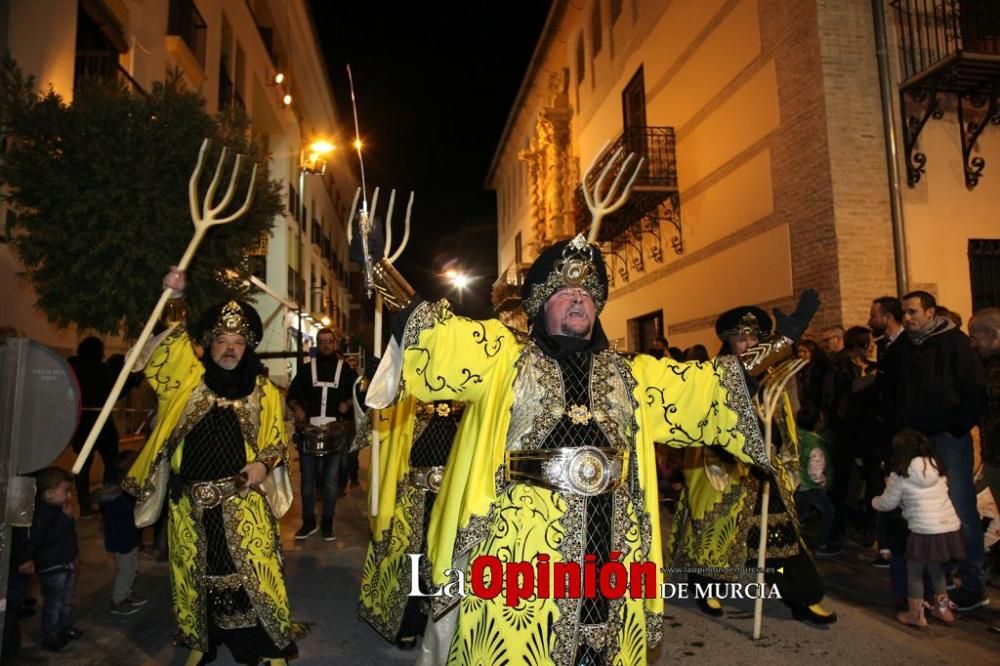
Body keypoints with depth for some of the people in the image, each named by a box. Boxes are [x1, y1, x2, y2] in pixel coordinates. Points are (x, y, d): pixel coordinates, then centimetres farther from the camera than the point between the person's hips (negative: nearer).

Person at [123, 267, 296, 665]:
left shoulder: (262, 390, 3)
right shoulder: (187, 379, 4)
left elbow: (277, 441, 7)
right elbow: (162, 343, -3)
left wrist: (263, 465, -11)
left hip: (242, 501, -1)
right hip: (191, 501, 2)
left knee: (253, 571, -2)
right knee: (196, 573, 14)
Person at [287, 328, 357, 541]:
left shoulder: (346, 370, 6)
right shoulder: (307, 369, 8)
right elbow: (292, 394, 10)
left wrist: (348, 403, -9)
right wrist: (297, 408, -9)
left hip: (335, 431, -1)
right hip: (309, 431, 1)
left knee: (330, 481, 5)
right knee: (307, 480, 6)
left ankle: (327, 524, 16)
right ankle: (308, 522, 19)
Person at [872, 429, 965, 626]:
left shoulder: (900, 475, -5)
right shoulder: (936, 467, 9)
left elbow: (887, 504, 7)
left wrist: (874, 501, 29)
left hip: (925, 531, -6)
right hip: (951, 528, 6)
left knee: (914, 572, 12)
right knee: (935, 568, 26)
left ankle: (915, 615, 19)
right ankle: (942, 608, 37)